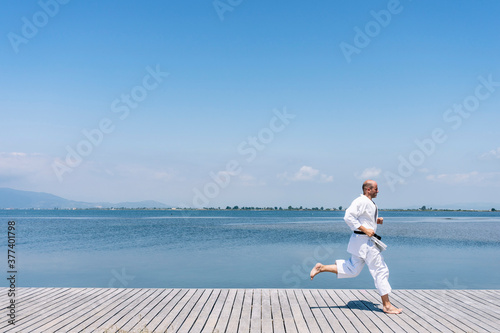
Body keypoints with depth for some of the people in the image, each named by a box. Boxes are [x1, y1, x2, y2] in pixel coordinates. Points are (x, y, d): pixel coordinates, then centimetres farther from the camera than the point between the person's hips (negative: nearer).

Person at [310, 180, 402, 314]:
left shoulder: (370, 203, 17)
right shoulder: (361, 201, -16)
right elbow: (348, 217, -25)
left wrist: (376, 221, 11)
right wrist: (365, 230, -24)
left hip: (366, 241, 10)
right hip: (363, 241, -10)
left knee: (352, 270, 13)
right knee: (381, 270, -3)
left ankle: (321, 268, 16)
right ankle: (387, 305, 6)